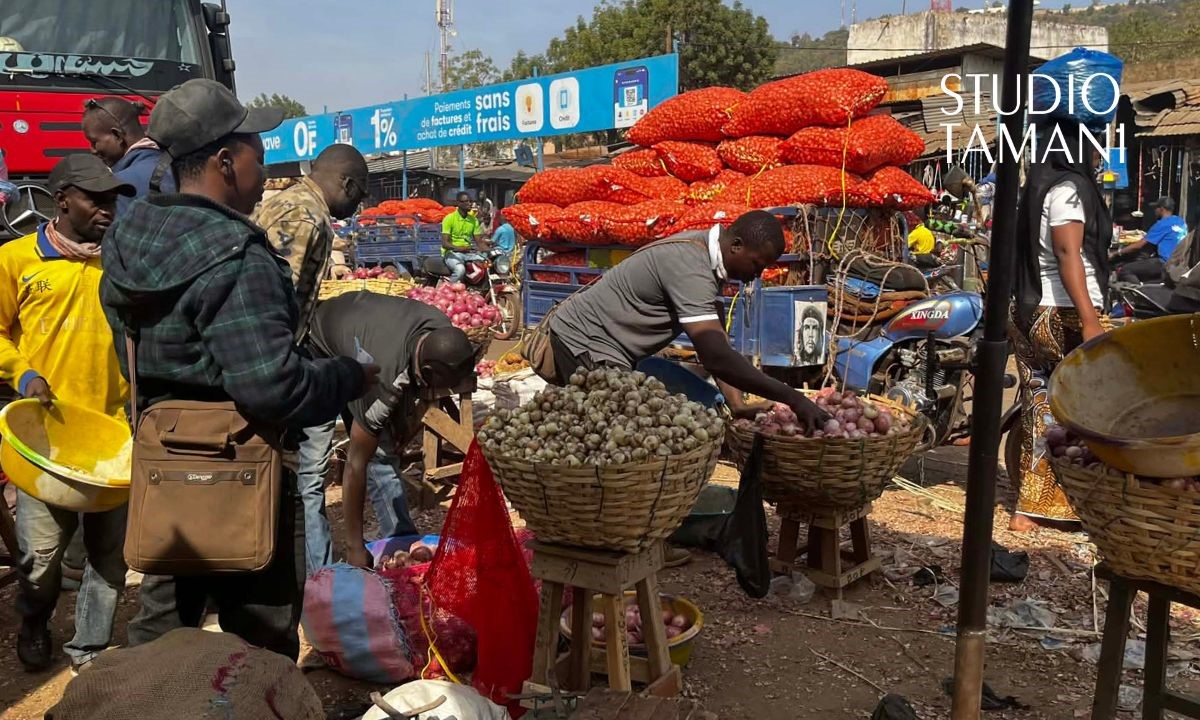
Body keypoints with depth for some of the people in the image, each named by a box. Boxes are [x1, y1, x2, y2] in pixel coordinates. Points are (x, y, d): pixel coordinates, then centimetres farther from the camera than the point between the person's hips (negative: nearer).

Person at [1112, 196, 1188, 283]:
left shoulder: (1163, 224, -8)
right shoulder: (1180, 221, 16)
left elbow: (1139, 245, -6)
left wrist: (1116, 253, 2)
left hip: (1166, 264, -10)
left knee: (1124, 271, -16)